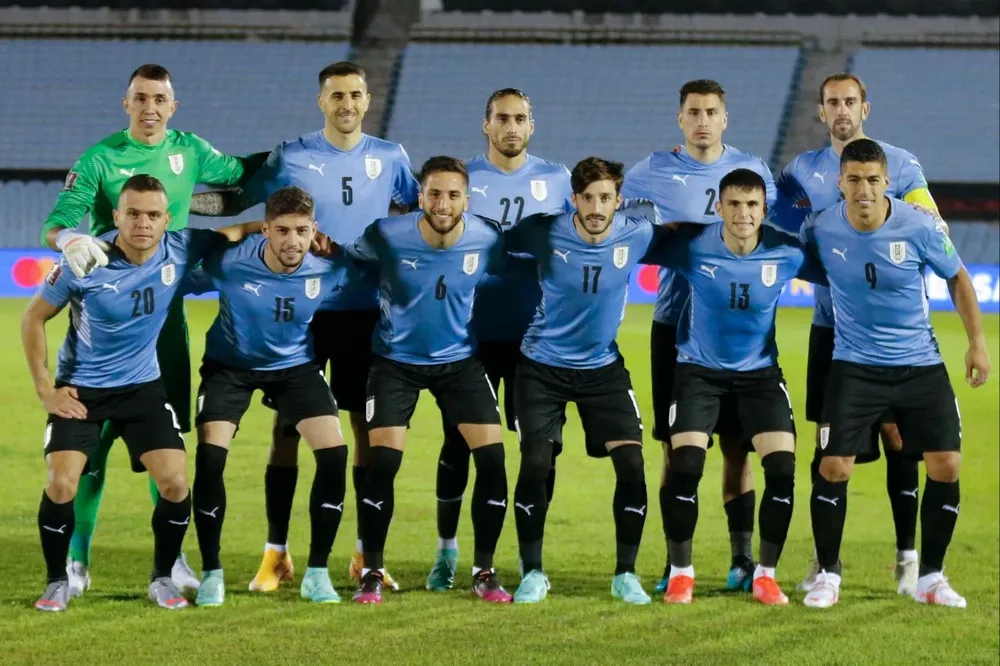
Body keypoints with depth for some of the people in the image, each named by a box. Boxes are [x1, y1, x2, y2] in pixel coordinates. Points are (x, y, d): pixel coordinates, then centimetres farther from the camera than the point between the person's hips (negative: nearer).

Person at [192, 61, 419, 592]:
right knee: (287, 427, -1)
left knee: (369, 427, 4)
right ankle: (276, 553, 6)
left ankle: (368, 554, 14)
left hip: (365, 313, 2)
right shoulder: (289, 158, -1)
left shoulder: (389, 158, 5)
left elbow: (419, 209, 21)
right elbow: (235, 200, 5)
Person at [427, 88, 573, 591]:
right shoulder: (461, 177, 4)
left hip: (536, 336, 1)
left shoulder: (556, 180, 6)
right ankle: (446, 551, 13)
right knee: (459, 442, 1)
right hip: (473, 335, -1)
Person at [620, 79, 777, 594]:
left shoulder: (752, 170, 5)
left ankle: (742, 559, 10)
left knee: (737, 445, 2)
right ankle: (676, 563, 7)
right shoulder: (652, 173, 1)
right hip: (675, 327, -1)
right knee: (676, 448, 1)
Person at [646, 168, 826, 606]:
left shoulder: (786, 253, -15)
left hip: (760, 372, 1)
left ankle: (766, 574, 7)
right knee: (685, 466, -14)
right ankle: (680, 572, 6)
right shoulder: (693, 246, -19)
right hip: (699, 370, -1)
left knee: (782, 468, -10)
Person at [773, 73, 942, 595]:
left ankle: (908, 556, 5)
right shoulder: (802, 170, 8)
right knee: (827, 443, 3)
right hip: (830, 327, 2)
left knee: (896, 436, -2)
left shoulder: (899, 164, 1)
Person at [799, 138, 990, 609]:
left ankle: (931, 578, 11)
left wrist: (977, 341, 3)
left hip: (920, 364, 1)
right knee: (834, 467, -10)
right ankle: (827, 574, 8)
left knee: (946, 465, -5)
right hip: (855, 366, -1)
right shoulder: (821, 230, -13)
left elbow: (957, 277, 3)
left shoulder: (919, 227, -14)